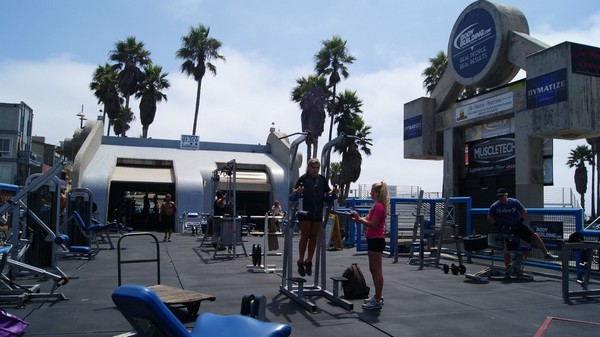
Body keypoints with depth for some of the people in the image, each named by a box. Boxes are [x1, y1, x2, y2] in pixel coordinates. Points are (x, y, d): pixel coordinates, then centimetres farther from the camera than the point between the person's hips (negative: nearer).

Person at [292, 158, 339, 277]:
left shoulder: (322, 179, 8)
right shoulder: (303, 178, -4)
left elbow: (327, 192, 15)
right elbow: (294, 191, -4)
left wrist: (334, 192, -6)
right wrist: (298, 190, -27)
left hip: (318, 212, 4)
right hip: (305, 211, -4)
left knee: (314, 237, 9)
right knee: (304, 237, 2)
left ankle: (309, 261, 21)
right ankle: (301, 261, 13)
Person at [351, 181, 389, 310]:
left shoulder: (379, 206, -16)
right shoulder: (377, 205, 17)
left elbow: (373, 224, -21)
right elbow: (368, 219, 15)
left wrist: (358, 219, -19)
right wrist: (358, 217, 1)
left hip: (376, 240, -11)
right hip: (374, 240, 11)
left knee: (377, 271, -5)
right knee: (374, 270, 16)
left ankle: (377, 301, 1)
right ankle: (377, 297, 26)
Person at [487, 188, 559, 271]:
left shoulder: (514, 202, -1)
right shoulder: (494, 206, -5)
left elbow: (524, 211, 8)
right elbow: (489, 218, 1)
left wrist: (521, 220, -7)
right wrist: (498, 225, -10)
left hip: (517, 226, 2)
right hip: (505, 230, -1)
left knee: (534, 236, -12)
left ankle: (546, 254, -4)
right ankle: (507, 269, 8)